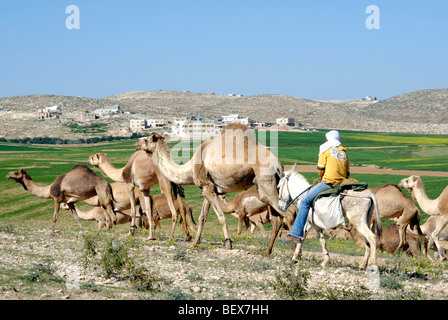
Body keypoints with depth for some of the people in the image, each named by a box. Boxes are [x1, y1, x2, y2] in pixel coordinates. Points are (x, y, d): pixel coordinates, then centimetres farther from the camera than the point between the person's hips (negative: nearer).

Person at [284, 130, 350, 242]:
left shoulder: (326, 150, 3)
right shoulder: (344, 152, 20)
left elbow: (320, 169, 0)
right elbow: (347, 173, 20)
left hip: (327, 182, -7)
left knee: (305, 202, -6)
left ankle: (296, 234, -16)